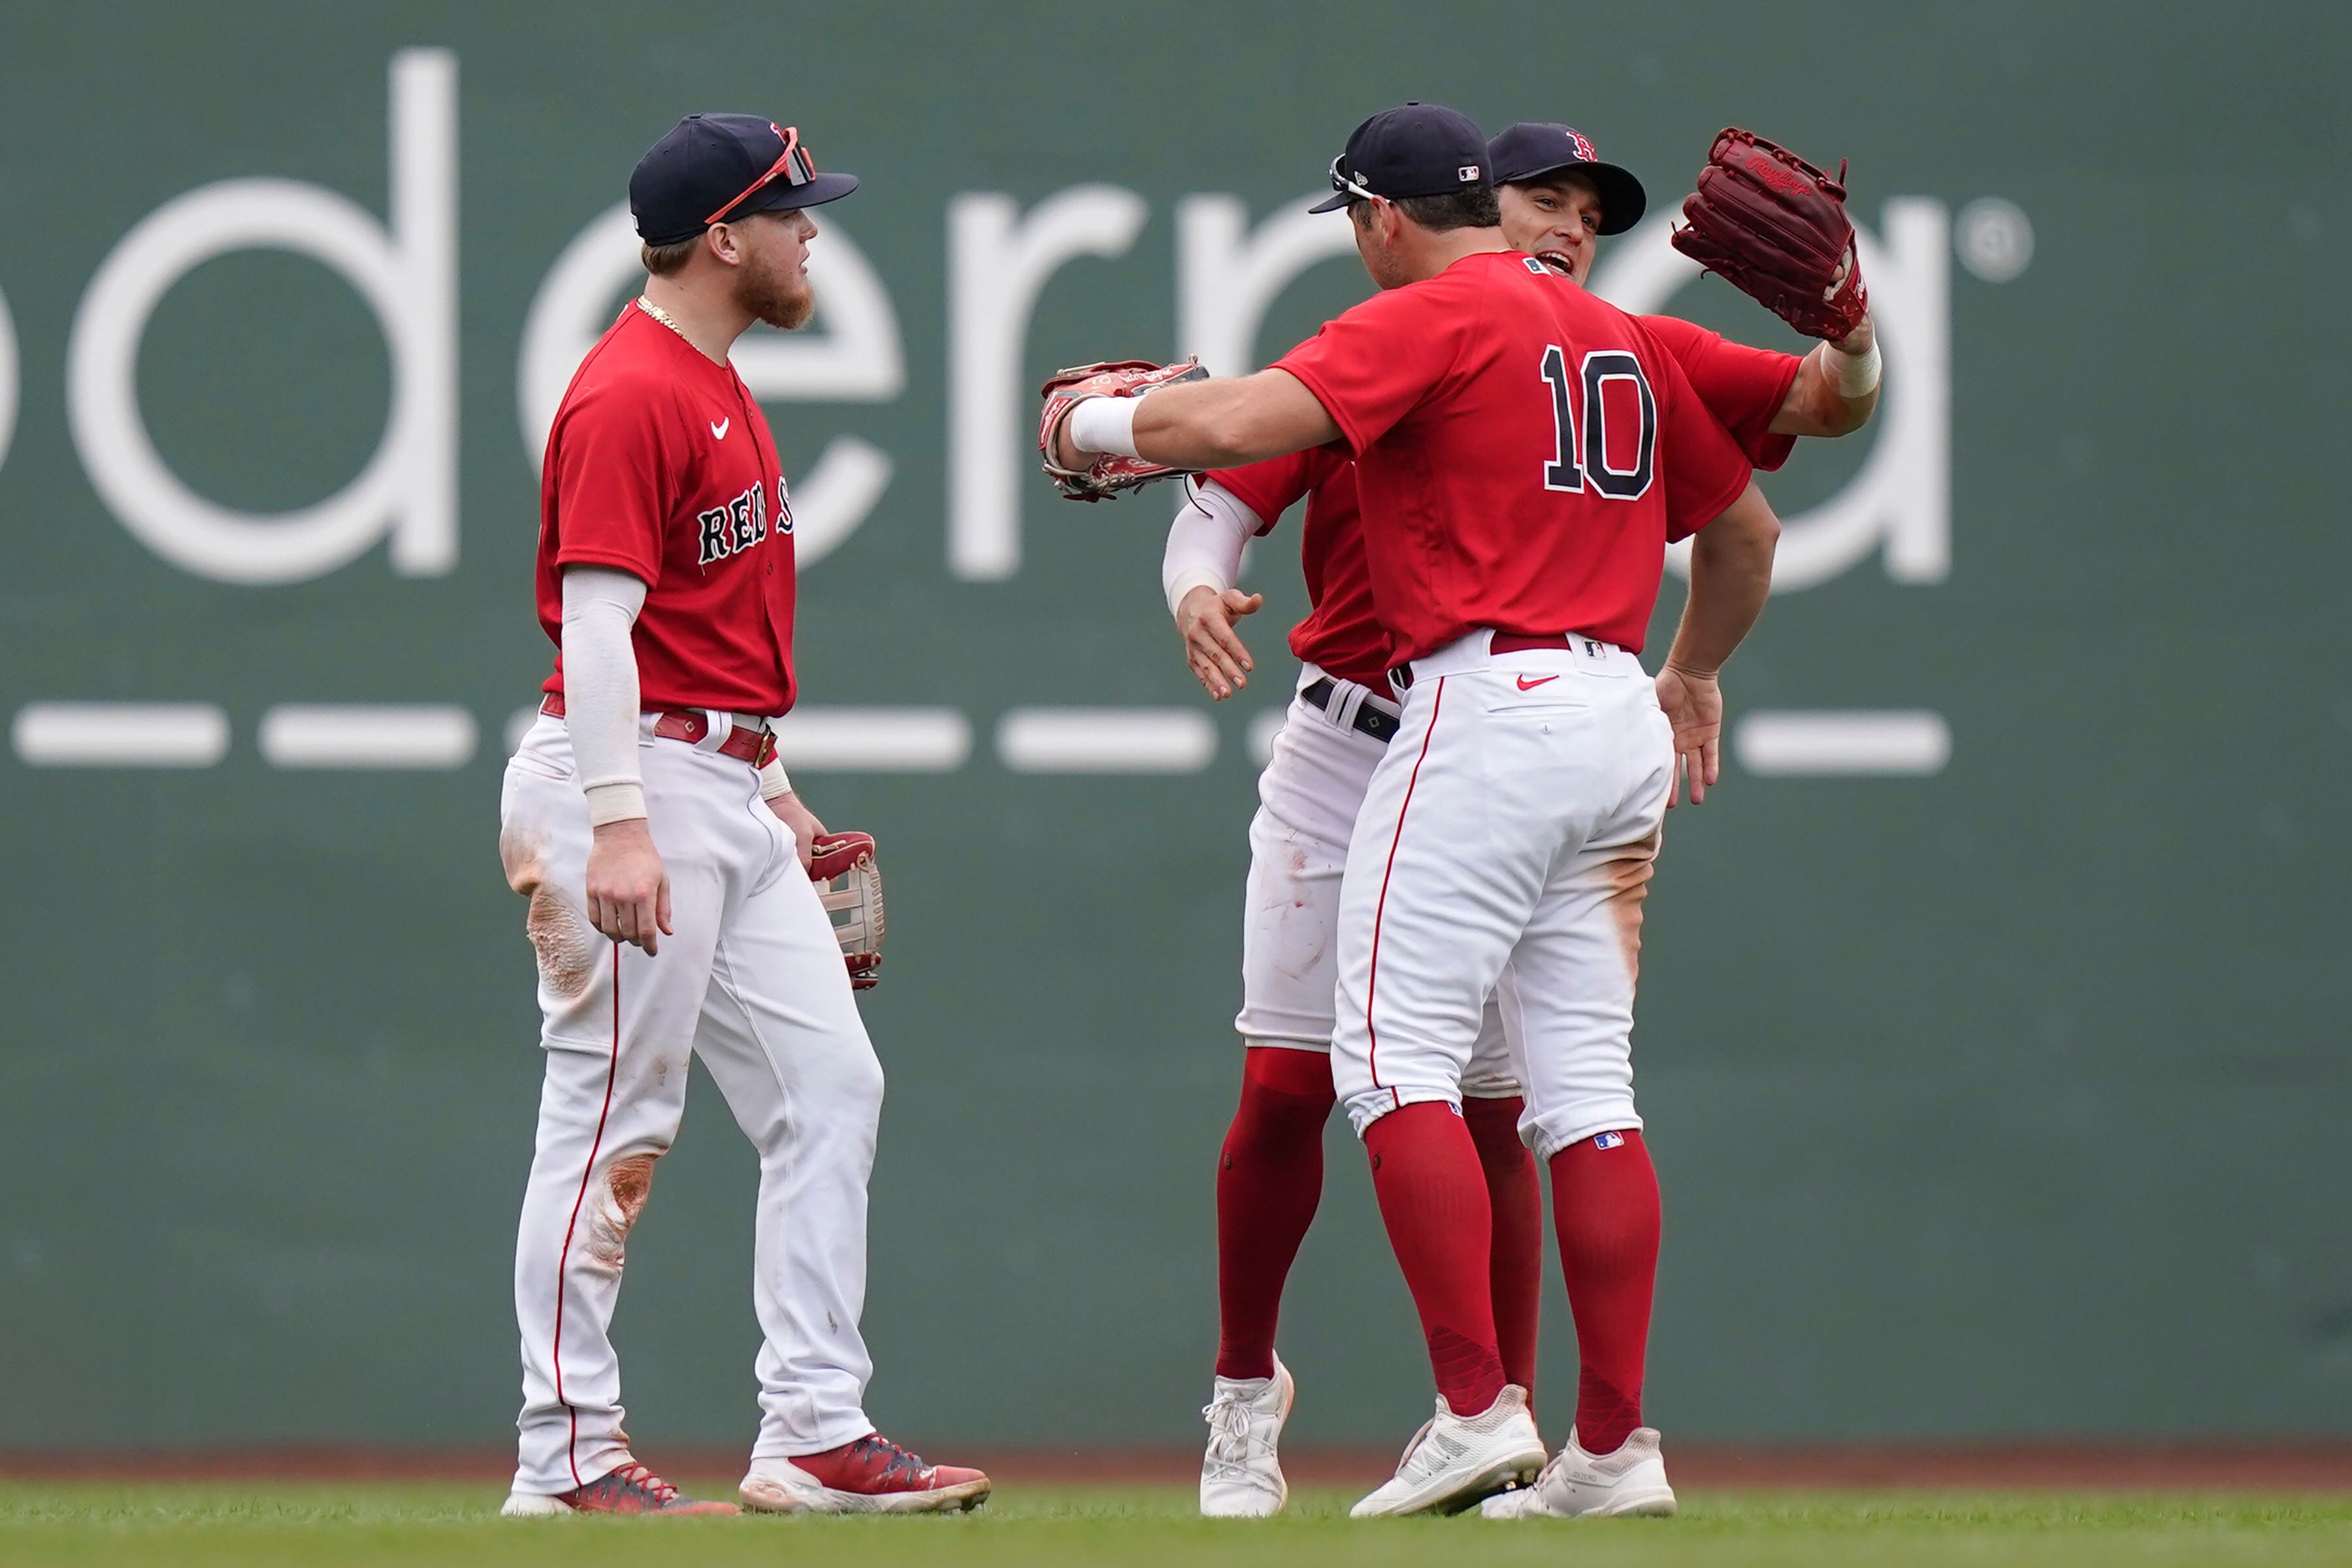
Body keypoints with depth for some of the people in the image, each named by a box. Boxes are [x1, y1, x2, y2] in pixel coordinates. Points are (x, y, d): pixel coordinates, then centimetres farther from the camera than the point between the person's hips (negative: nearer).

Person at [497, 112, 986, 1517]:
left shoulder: (719, 387, 17)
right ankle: (568, 1457, -2)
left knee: (828, 1084, 6)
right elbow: (597, 621, -21)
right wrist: (617, 826, -27)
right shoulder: (630, 396, -14)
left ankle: (815, 1436, 7)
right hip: (632, 774, -10)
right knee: (616, 1120, -6)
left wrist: (774, 793, 26)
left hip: (729, 792, 10)